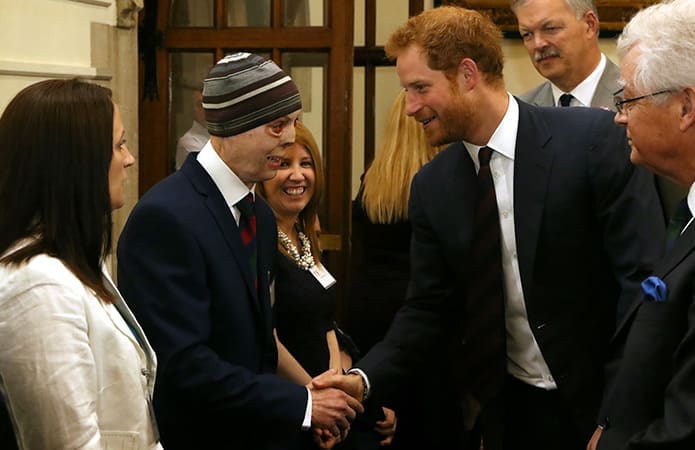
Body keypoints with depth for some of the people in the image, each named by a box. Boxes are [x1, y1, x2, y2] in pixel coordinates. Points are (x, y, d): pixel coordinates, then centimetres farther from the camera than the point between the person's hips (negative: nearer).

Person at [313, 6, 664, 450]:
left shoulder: (596, 138, -14)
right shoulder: (432, 186, 1)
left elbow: (644, 275, -14)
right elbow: (428, 309, 4)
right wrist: (364, 378, -13)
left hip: (599, 402, -4)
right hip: (505, 410, 4)